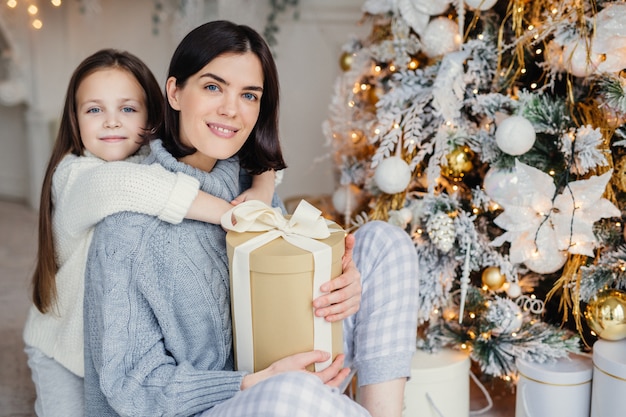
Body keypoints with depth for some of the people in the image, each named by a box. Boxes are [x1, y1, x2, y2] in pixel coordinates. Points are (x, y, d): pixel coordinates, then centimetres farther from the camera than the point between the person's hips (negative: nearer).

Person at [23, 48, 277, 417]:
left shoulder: (160, 163, -12)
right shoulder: (71, 174, -24)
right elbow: (111, 184, -48)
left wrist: (259, 196, -36)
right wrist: (230, 213, -47)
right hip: (64, 348, -3)